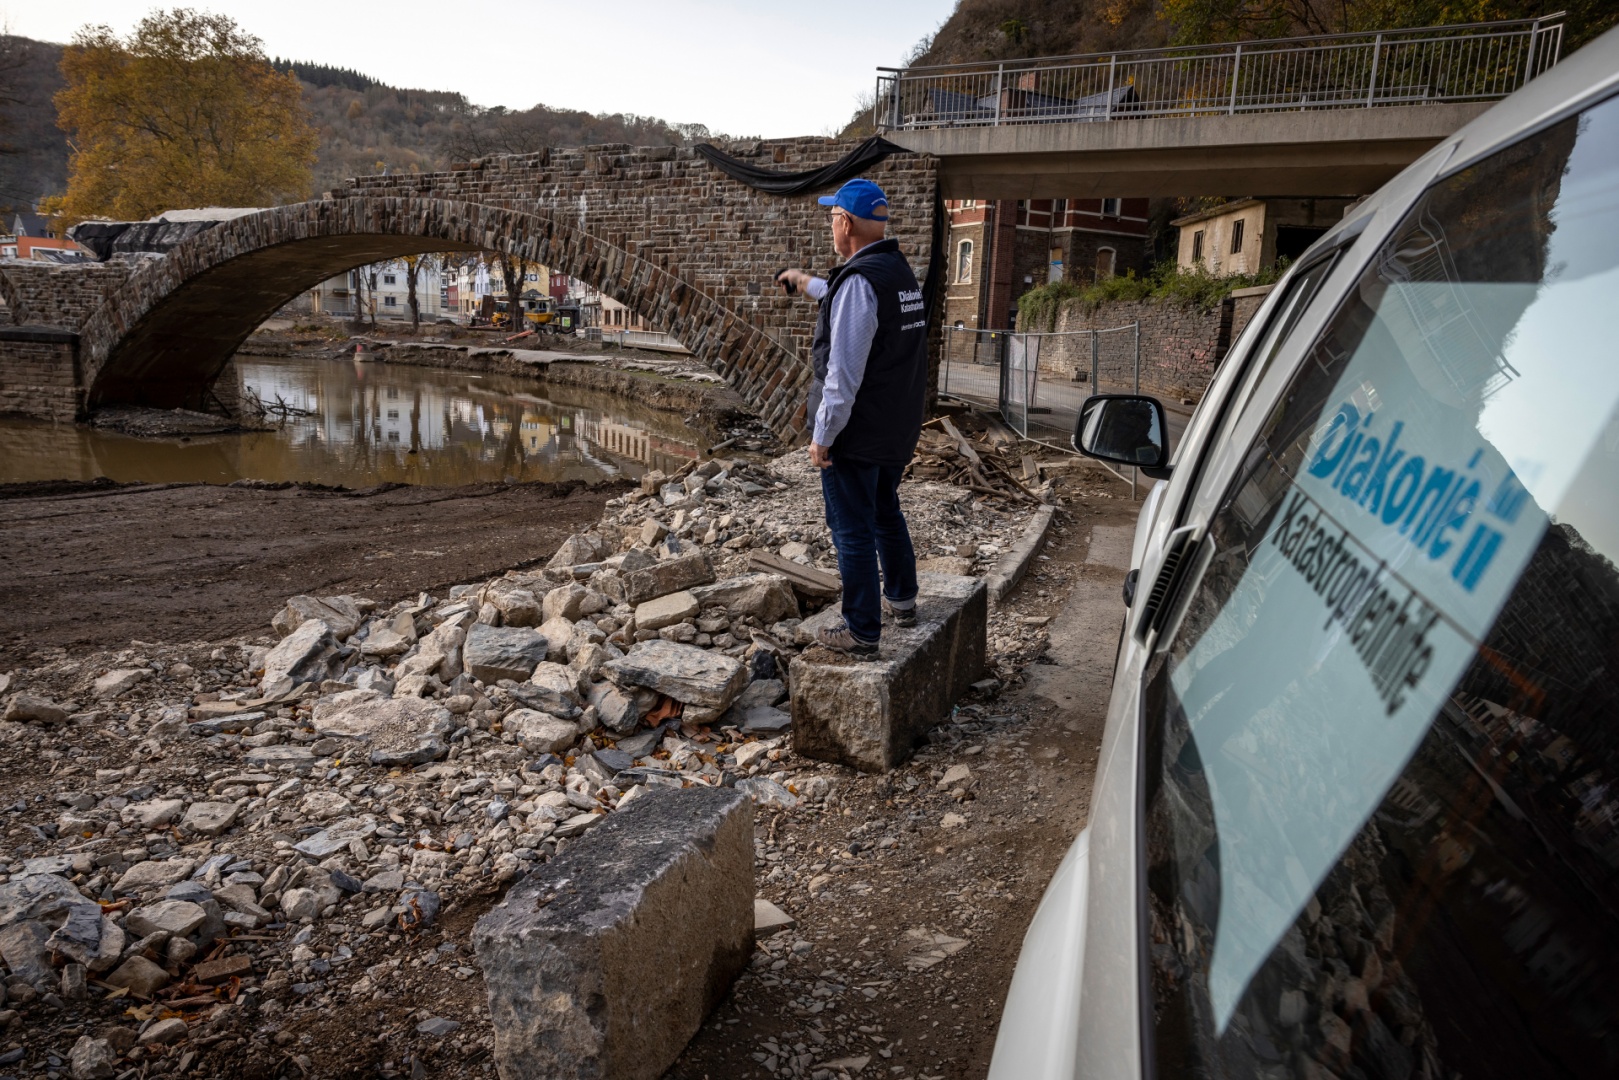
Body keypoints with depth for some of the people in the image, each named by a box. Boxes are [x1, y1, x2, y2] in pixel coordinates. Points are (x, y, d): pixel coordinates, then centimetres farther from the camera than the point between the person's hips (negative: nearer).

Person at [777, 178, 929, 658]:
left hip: (856, 433, -9)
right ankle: (901, 599, 39)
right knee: (886, 513, 25)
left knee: (853, 530, 1)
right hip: (898, 429, 9)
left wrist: (822, 435, -19)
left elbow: (844, 373, -25)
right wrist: (805, 283, 44)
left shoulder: (859, 281, -21)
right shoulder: (901, 272, 9)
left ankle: (861, 633, 9)